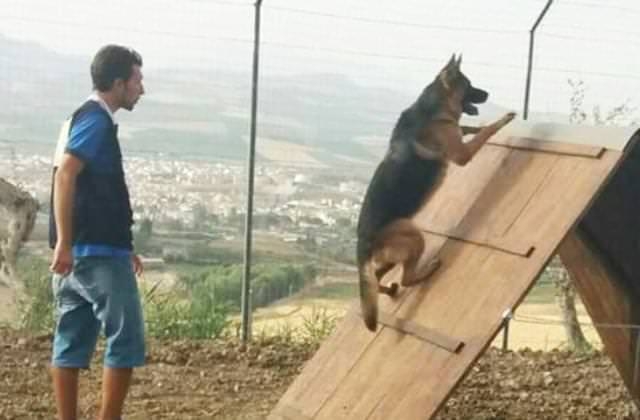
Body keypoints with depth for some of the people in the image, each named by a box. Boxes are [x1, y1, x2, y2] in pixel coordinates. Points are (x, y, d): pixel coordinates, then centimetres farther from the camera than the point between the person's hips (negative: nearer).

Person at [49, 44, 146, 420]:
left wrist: (123, 246, 29)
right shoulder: (97, 120, -11)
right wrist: (64, 242, -28)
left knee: (72, 344, 9)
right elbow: (65, 173, -24)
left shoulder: (85, 118, 20)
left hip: (79, 251, 10)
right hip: (97, 252, -10)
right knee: (126, 342, -4)